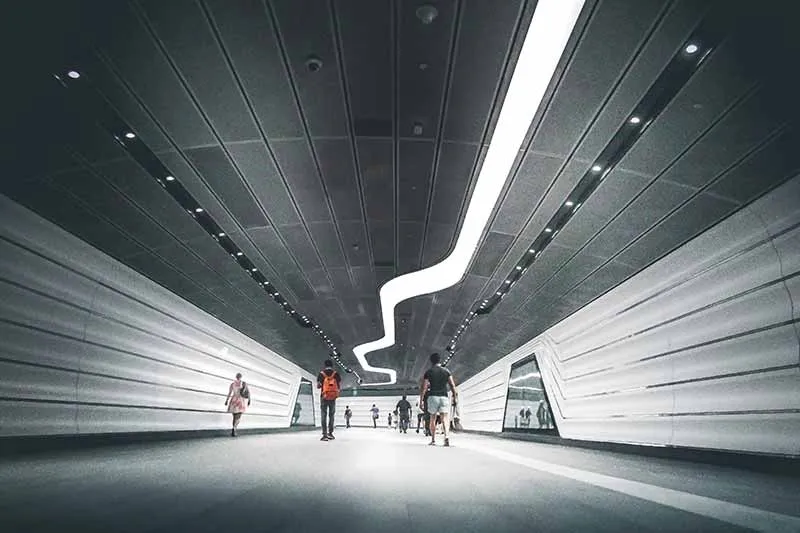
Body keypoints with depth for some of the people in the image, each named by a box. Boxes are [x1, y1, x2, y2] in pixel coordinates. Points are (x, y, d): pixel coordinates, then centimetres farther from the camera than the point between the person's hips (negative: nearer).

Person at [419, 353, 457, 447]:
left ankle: (433, 440, 16)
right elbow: (452, 385, 0)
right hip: (444, 397, 1)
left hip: (433, 397, -1)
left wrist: (421, 400, 2)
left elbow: (423, 387, -2)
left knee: (433, 419, 13)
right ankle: (447, 437, -23)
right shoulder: (446, 371, 9)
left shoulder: (429, 372, 2)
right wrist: (455, 396, 4)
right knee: (444, 419, -2)